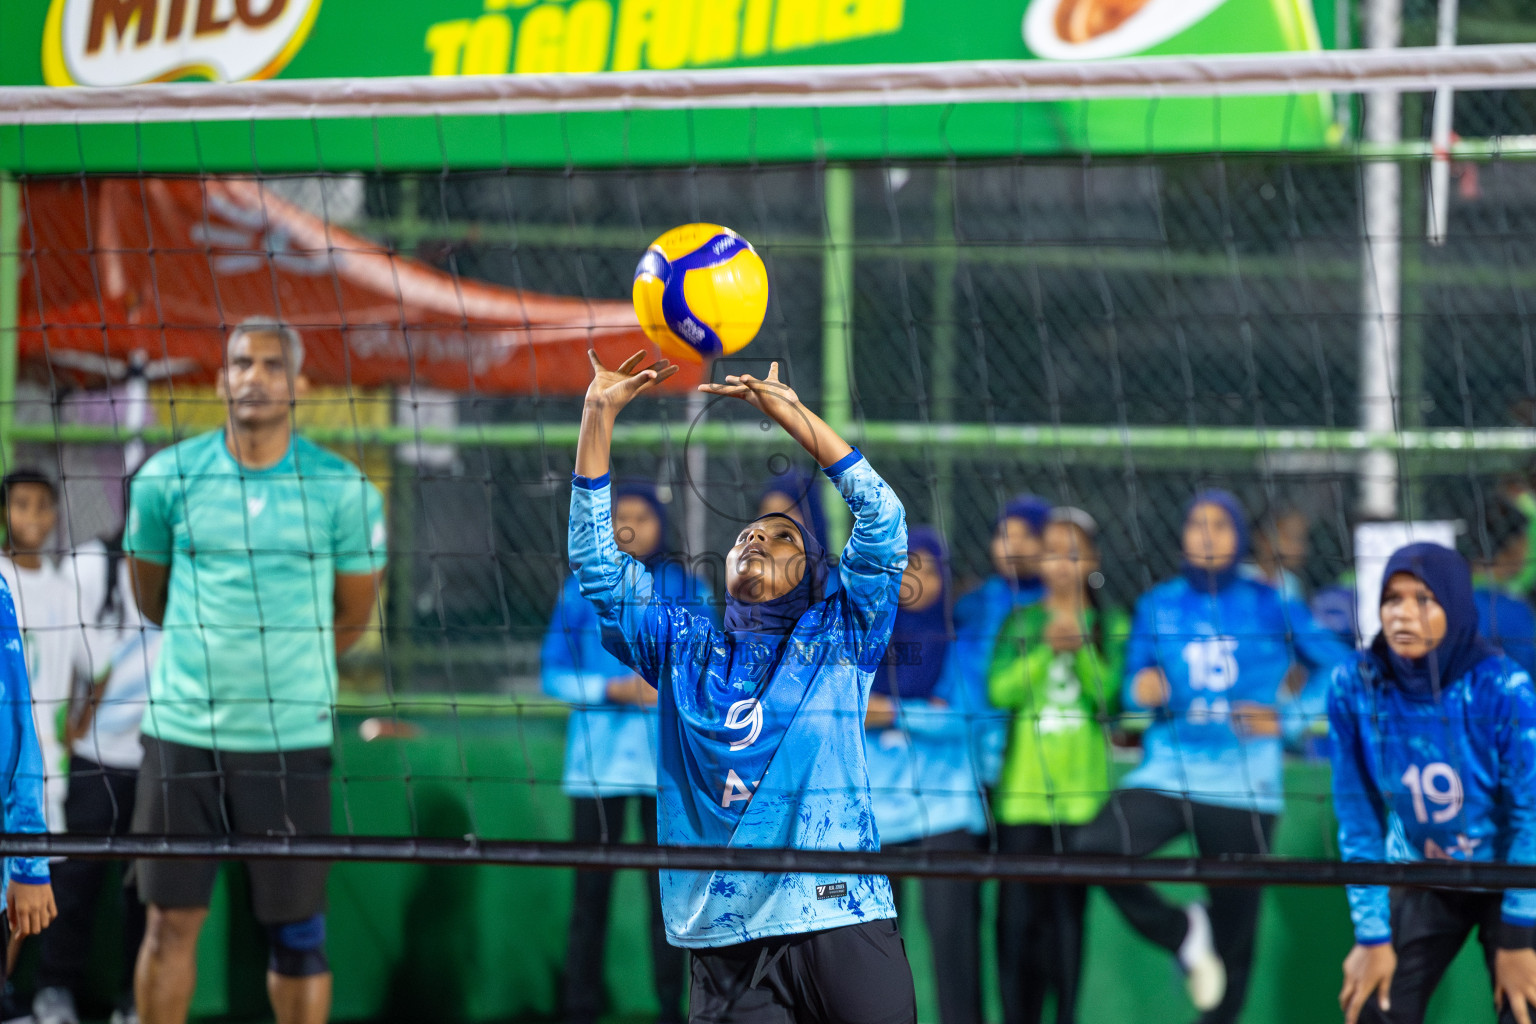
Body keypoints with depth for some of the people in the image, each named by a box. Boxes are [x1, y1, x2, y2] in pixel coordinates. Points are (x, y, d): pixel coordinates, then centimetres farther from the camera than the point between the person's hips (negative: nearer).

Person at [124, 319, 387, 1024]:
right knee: (171, 922, 2)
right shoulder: (166, 478, 2)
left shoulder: (343, 491, -2)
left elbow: (351, 619, 10)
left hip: (291, 735, -1)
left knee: (296, 932, 2)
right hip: (181, 731, 1)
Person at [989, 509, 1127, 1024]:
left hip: (1081, 788, -1)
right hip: (1022, 787, 1)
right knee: (1017, 912, -3)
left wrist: (1081, 647, -16)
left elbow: (1111, 695, -4)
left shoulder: (1111, 624, 8)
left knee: (1069, 911, -4)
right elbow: (999, 690, -2)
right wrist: (1046, 649, -13)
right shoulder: (1019, 622, 11)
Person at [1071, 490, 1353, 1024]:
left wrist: (1286, 719, -11)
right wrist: (1140, 692, -12)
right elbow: (1133, 688, 12)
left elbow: (1340, 667, 2)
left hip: (1243, 785, -1)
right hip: (1168, 771, 1)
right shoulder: (1158, 606, 9)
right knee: (1094, 848, -26)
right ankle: (1184, 933, -2)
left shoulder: (1270, 607, 3)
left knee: (1234, 930, 0)